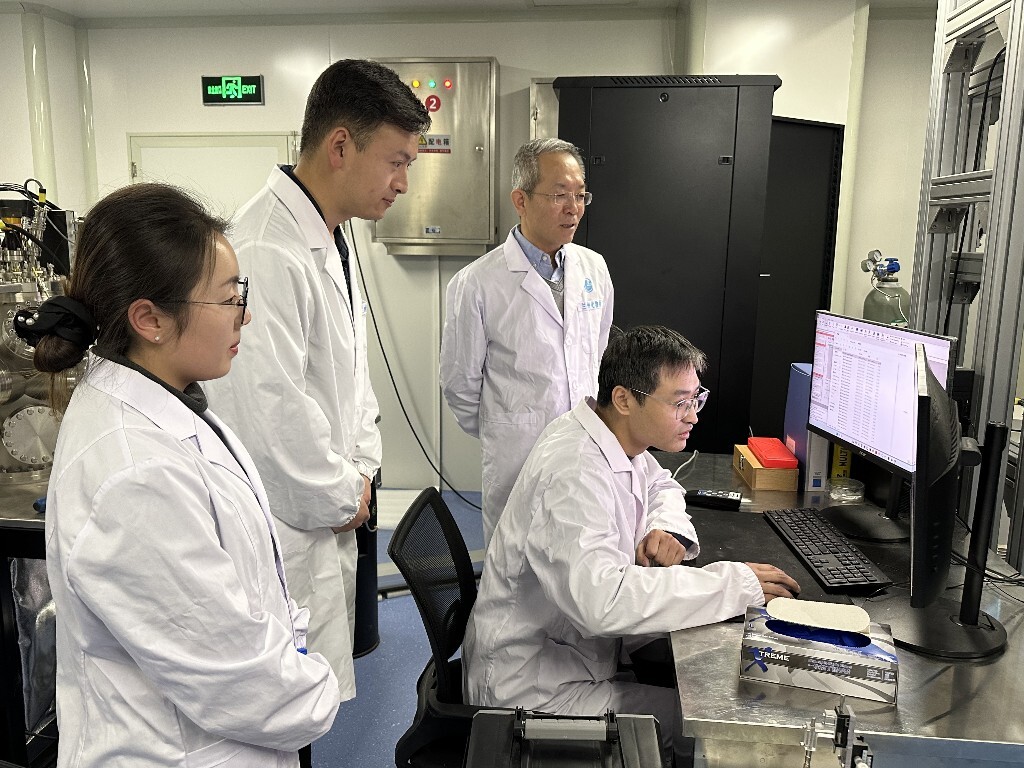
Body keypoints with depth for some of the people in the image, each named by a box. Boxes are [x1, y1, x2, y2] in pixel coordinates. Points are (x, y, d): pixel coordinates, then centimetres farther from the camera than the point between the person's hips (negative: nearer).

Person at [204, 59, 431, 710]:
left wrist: (362, 467, 8)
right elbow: (269, 408, -28)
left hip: (331, 515, 9)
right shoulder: (268, 252, -25)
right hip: (289, 529, -9)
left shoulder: (332, 239, 8)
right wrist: (342, 496, -12)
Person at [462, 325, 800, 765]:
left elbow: (661, 486, 20)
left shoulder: (618, 440, -1)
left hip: (582, 640, 9)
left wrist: (668, 528, -5)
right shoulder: (572, 472, -30)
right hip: (534, 687, -9)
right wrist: (737, 584, -35)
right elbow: (602, 600, -42)